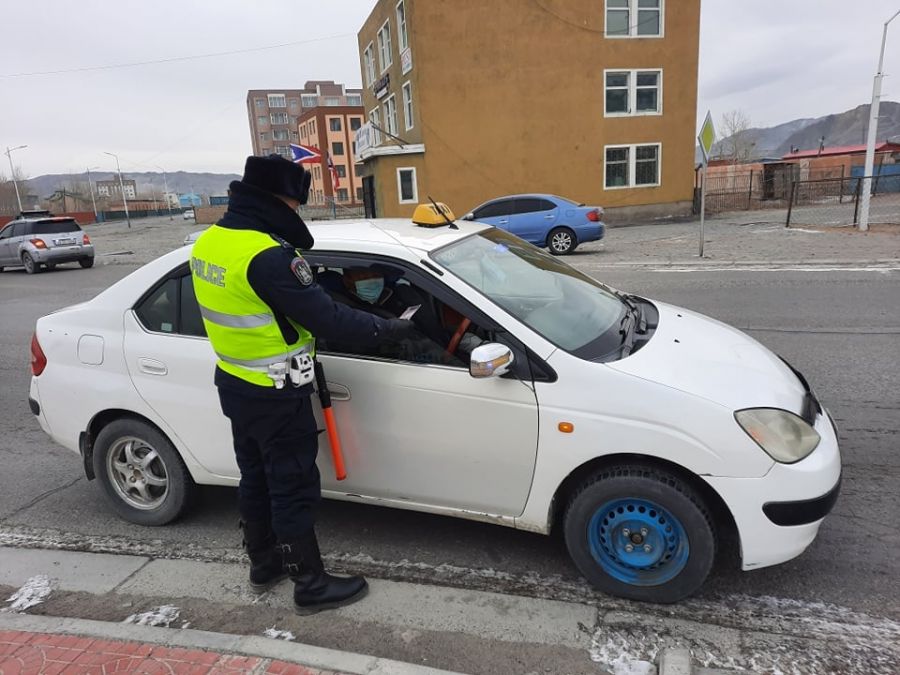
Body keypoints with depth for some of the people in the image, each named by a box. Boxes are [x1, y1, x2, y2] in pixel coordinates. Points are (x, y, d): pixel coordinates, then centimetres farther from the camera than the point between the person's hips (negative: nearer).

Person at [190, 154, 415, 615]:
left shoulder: (209, 241, 3)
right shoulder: (267, 255, -27)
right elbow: (326, 317, -25)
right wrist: (391, 328, -15)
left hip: (234, 383, 9)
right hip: (274, 395, -9)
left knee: (256, 477, 22)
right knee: (293, 487, 4)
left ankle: (263, 563, 40)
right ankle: (311, 586, 21)